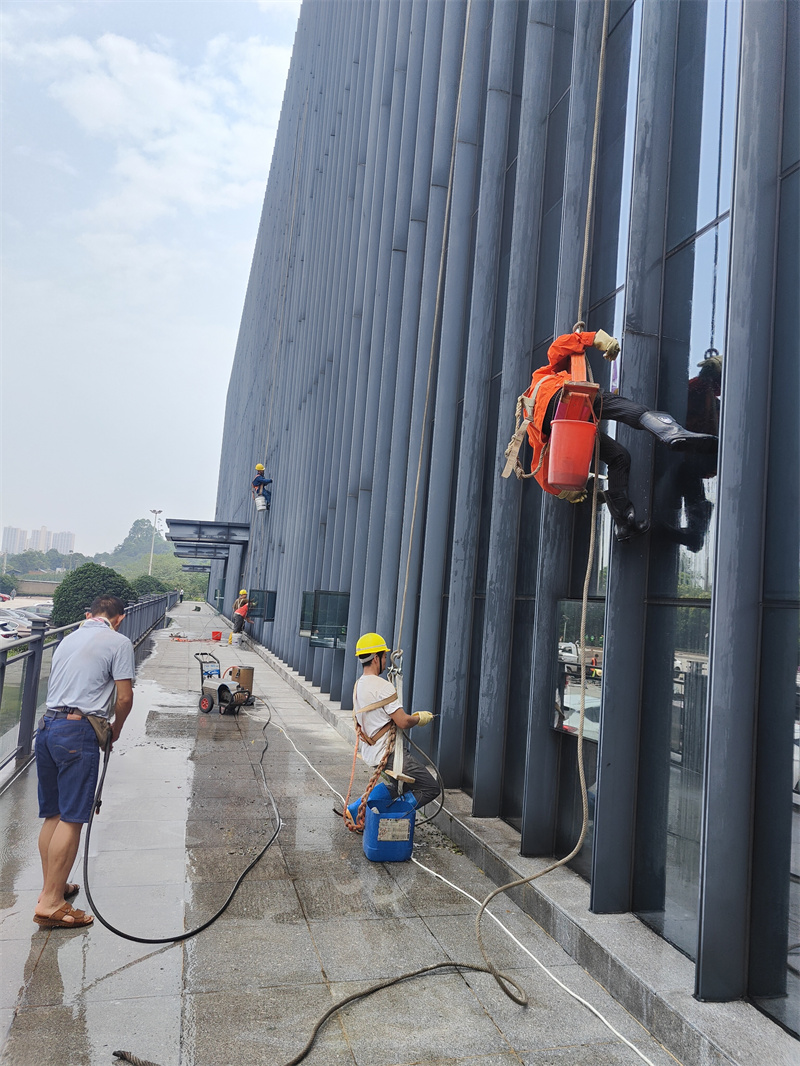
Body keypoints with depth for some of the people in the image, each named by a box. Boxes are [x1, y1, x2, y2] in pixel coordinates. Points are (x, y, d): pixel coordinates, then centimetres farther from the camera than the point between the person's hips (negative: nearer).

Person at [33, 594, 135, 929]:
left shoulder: (69, 639, 19)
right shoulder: (118, 642, -2)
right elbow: (124, 697, -6)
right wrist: (116, 729, 13)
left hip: (47, 726, 8)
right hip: (78, 731, -8)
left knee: (52, 815, 16)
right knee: (71, 818, -4)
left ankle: (52, 887, 26)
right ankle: (50, 904, -1)